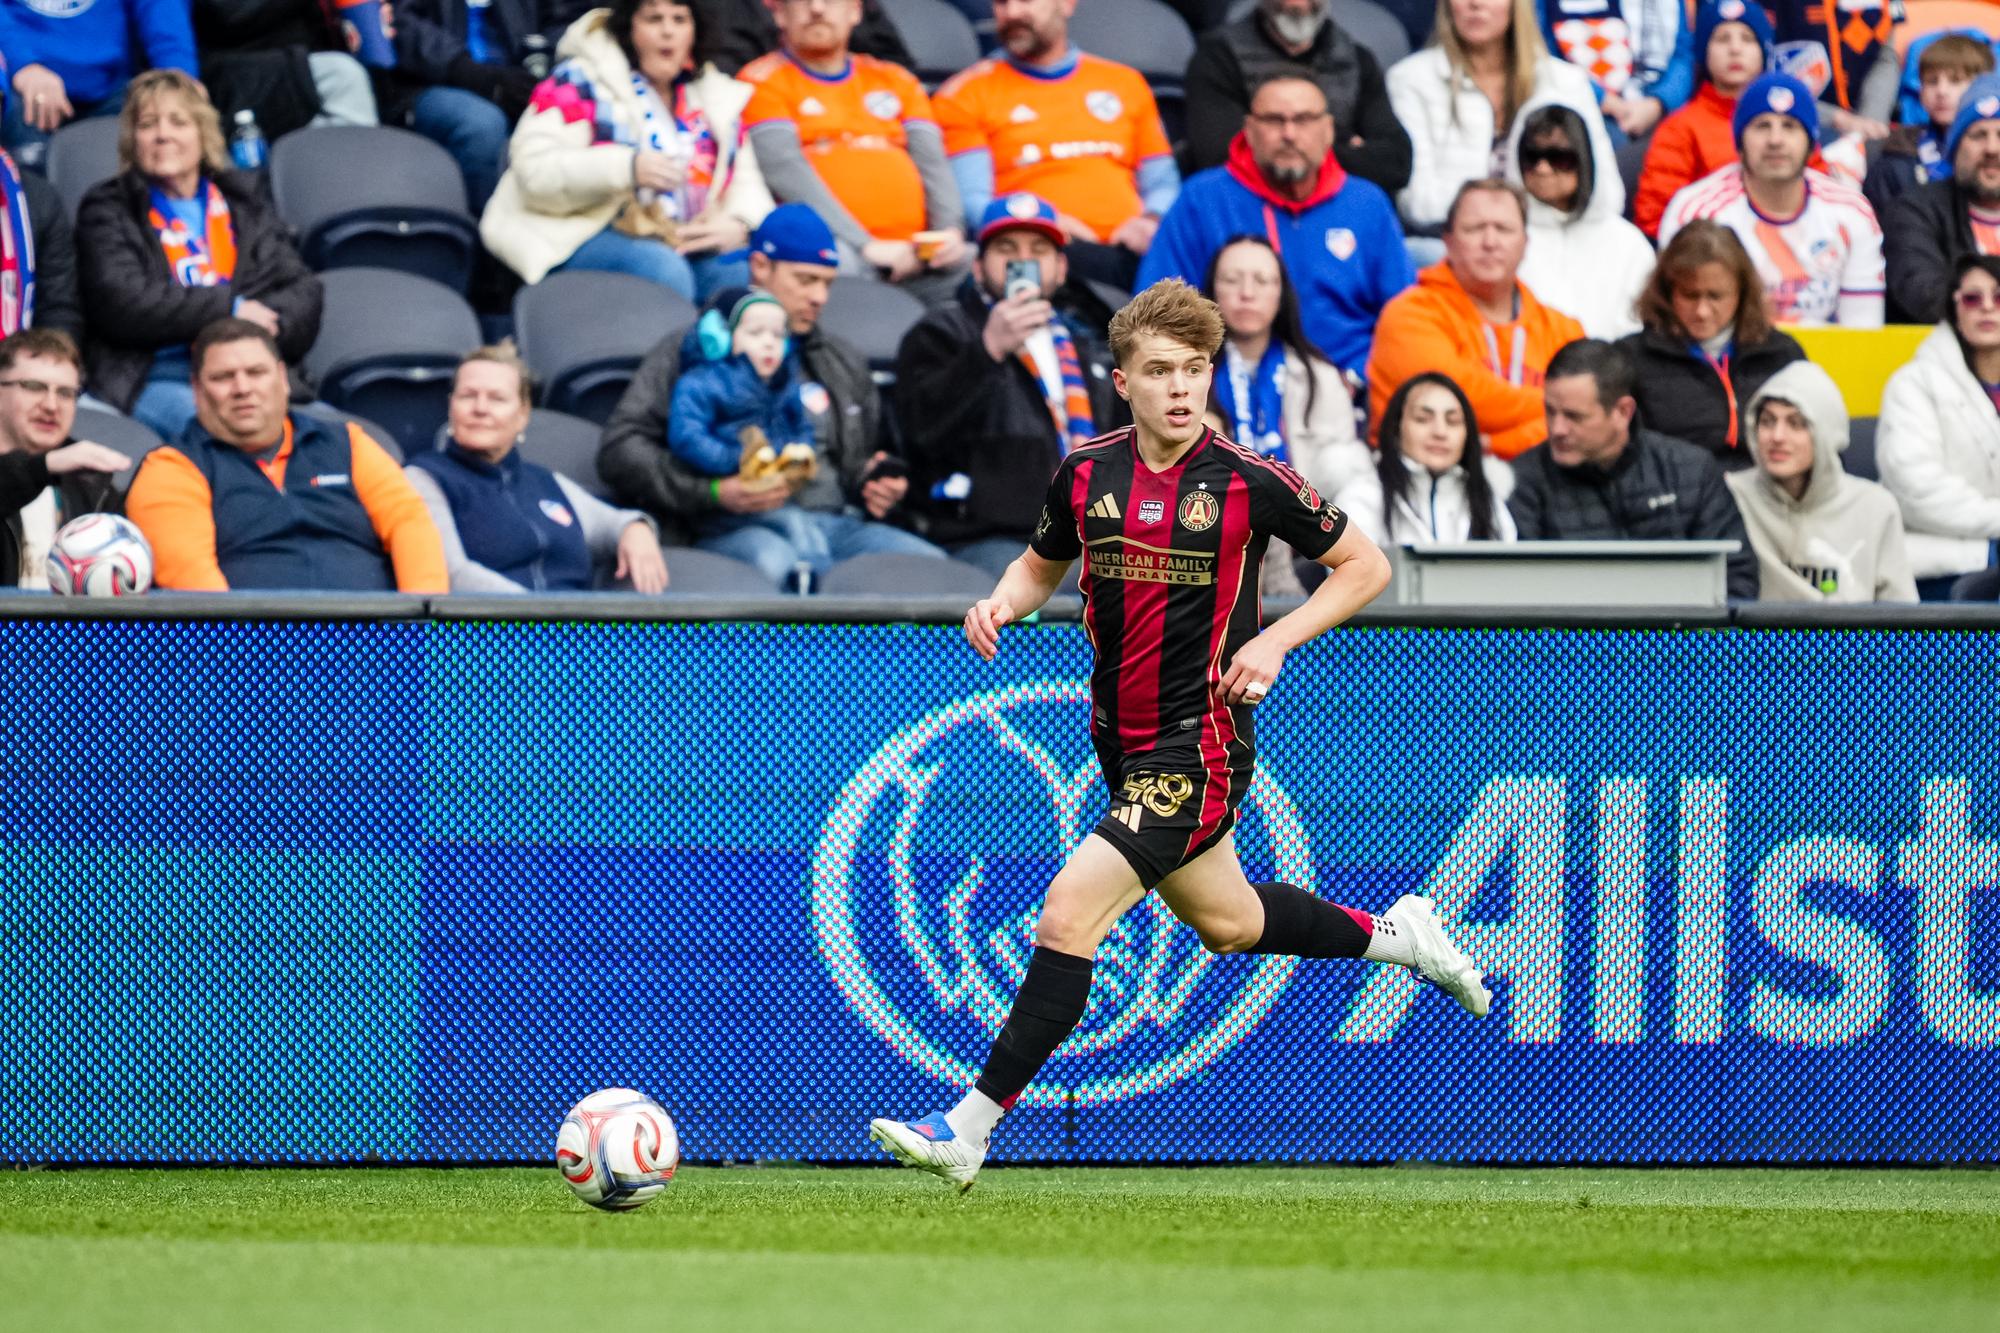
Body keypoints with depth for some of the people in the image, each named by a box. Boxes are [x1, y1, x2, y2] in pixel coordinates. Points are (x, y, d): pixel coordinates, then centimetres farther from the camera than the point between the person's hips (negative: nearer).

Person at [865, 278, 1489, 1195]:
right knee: (1227, 923, 23)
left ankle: (970, 1128, -14)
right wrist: (1001, 603, -5)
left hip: (1198, 747, -7)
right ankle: (1391, 933, 47)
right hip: (1121, 741, 7)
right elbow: (1042, 566, 18)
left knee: (1069, 914, -17)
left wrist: (1275, 641, -14)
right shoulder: (1086, 473, -1)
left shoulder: (1250, 483, -13)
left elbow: (1364, 567, -1)